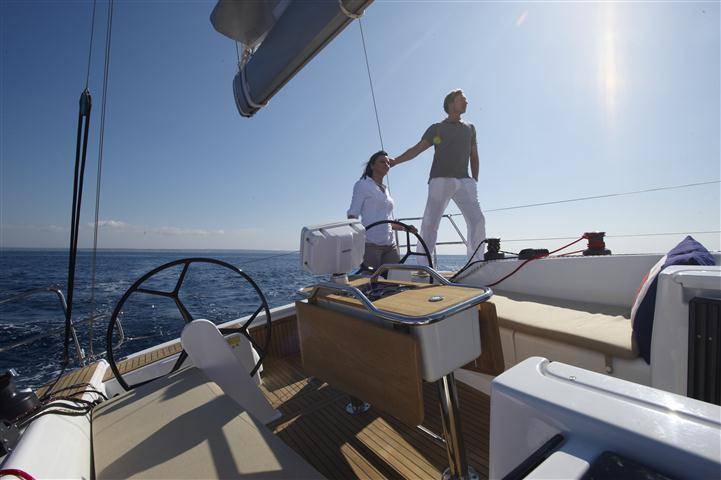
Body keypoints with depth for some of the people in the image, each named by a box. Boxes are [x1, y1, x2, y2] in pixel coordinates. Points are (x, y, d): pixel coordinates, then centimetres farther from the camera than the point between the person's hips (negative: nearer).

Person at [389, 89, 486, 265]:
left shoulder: (470, 128, 24)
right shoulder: (436, 128, 12)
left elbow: (474, 157, 23)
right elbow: (416, 149, 2)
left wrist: (475, 182, 12)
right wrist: (395, 161, -13)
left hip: (464, 181, 4)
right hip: (440, 180, -3)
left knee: (477, 220, -7)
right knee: (430, 222, -11)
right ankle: (422, 264, -7)